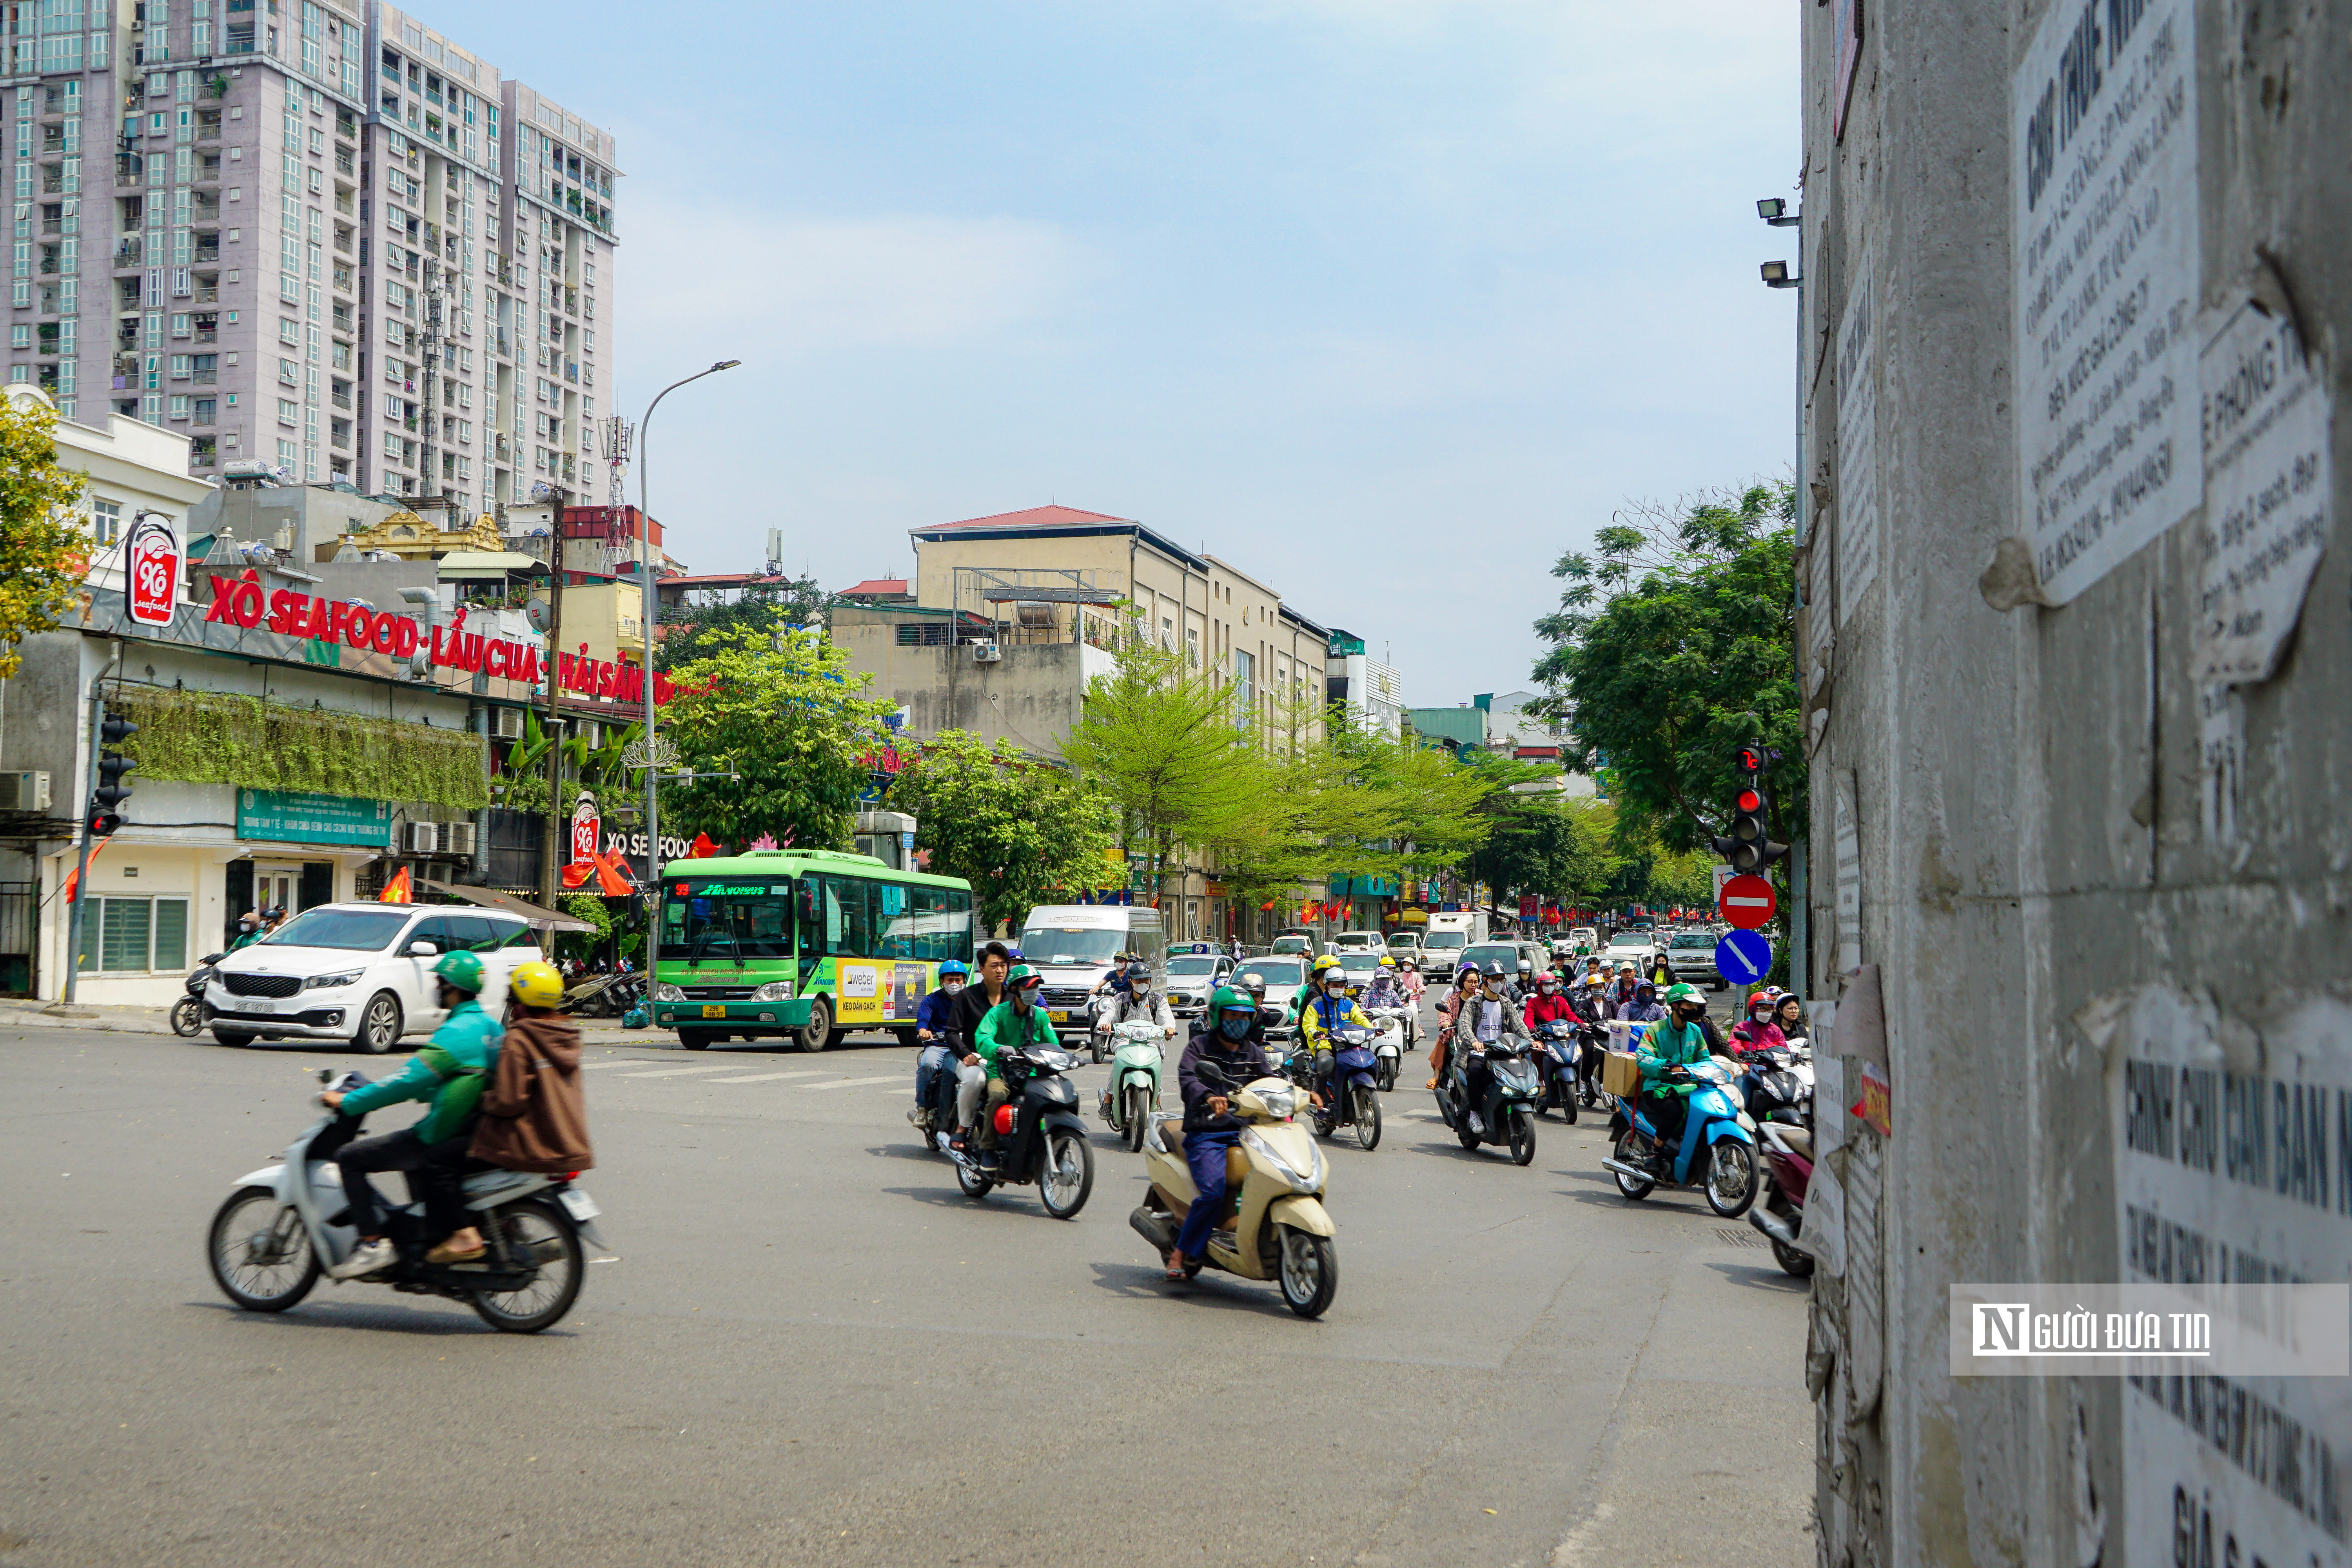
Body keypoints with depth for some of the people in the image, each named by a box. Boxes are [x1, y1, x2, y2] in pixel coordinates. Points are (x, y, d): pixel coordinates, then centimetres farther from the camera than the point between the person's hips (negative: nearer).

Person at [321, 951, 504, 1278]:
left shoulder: (456, 1032, -19)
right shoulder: (490, 1027, 10)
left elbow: (410, 1082, -22)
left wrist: (348, 1101, -14)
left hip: (444, 1139, -9)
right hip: (474, 1133, 9)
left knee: (350, 1157, -3)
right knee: (415, 1159, 36)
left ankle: (372, 1244, -7)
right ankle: (452, 1233, 31)